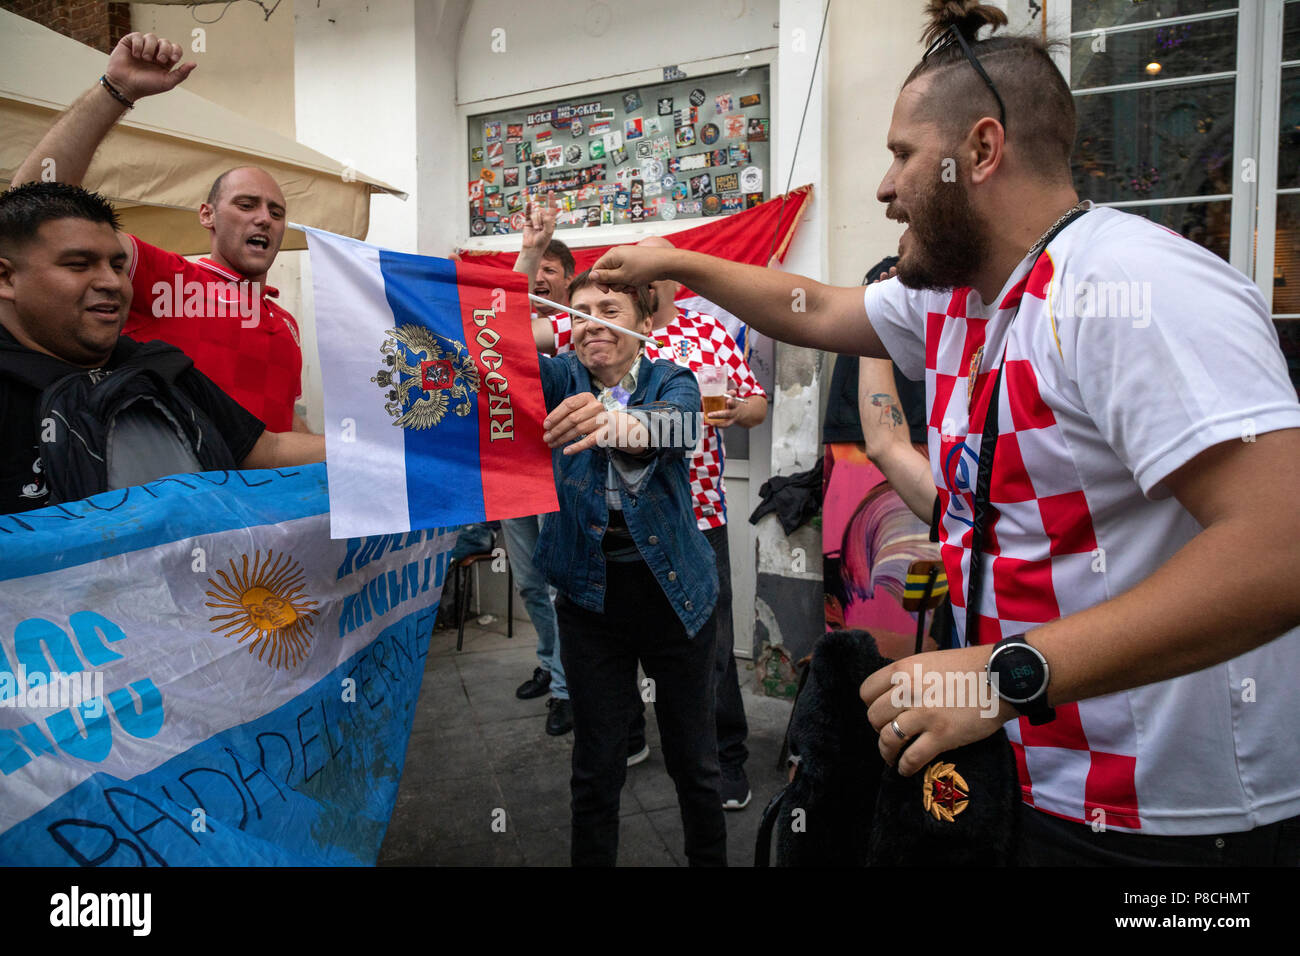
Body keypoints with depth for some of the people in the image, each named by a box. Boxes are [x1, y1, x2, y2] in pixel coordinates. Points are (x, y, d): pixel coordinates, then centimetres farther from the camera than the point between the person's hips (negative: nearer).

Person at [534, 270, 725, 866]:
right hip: (592, 596, 1)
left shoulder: (672, 382, -4)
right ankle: (593, 859, 32)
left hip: (674, 593, 0)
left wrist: (617, 422, -51)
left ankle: (710, 858, 36)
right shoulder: (562, 380, 1)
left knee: (694, 759, 14)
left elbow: (679, 426, -28)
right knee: (596, 766, 11)